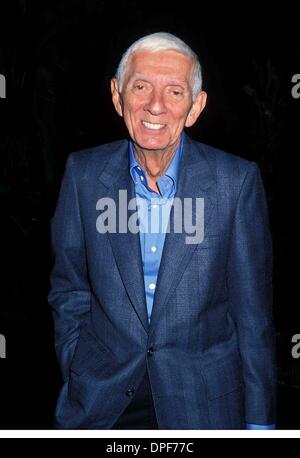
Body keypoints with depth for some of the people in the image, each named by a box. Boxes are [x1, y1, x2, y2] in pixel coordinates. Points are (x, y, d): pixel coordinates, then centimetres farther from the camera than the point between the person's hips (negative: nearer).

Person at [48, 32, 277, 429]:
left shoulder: (237, 180, -12)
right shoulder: (84, 172, -7)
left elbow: (253, 309, -7)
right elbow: (69, 291, 2)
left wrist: (259, 420, -3)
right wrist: (76, 379, 2)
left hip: (204, 397, 0)